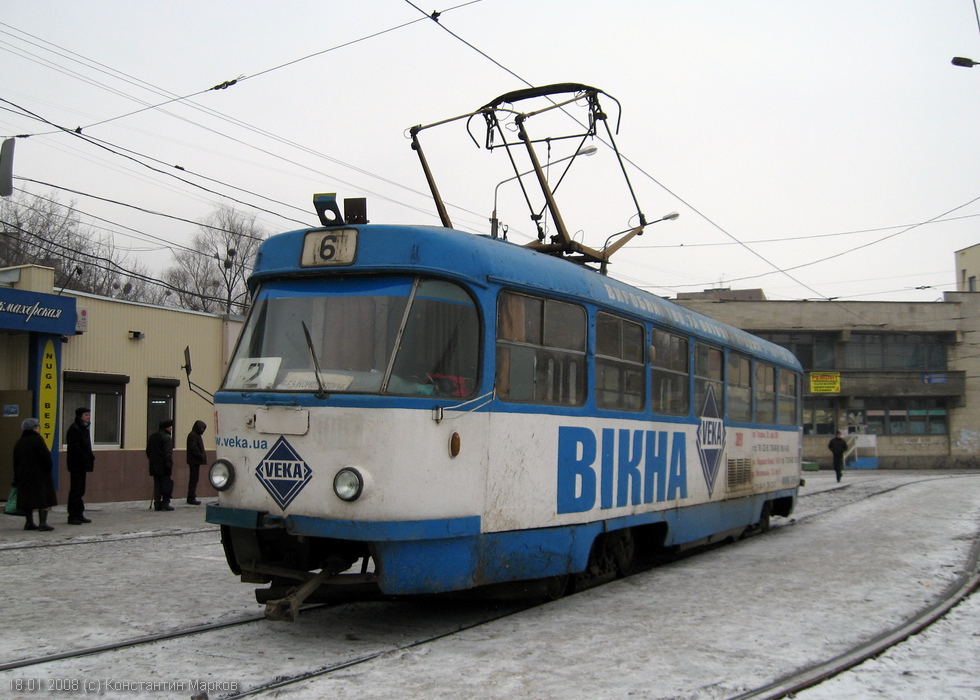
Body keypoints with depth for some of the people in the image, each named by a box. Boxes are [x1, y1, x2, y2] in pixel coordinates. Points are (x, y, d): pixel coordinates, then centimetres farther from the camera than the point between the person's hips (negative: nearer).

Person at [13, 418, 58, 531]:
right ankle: (42, 523, -11)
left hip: (23, 475, 7)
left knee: (28, 499, 12)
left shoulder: (19, 442, 11)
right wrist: (48, 469, -3)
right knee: (43, 498, -4)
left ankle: (29, 523, 15)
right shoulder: (38, 440, -12)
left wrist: (17, 478, 15)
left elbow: (16, 461, 12)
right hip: (39, 475, -7)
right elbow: (46, 457, -18)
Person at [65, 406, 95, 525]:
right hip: (76, 465, -9)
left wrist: (91, 457, 6)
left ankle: (79, 514, 17)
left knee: (80, 490, 12)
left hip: (82, 465, 9)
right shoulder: (74, 429, -12)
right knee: (76, 490, -6)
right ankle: (73, 516, -2)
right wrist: (86, 459, -19)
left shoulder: (84, 428, 17)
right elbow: (75, 448, -19)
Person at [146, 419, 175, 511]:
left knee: (157, 485, 10)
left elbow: (148, 451, 19)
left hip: (154, 465, 7)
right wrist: (169, 465, -17)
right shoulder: (167, 437, -12)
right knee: (167, 484, 1)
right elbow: (168, 454, -18)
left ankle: (157, 504, 9)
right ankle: (165, 503, -3)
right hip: (163, 467, -7)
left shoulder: (152, 436, 13)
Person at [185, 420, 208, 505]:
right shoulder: (193, 435, -13)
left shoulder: (196, 435, 19)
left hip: (195, 461, 10)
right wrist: (202, 456, -17)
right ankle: (191, 497, -7)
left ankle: (191, 497, 16)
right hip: (194, 461, -10)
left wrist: (203, 456, 11)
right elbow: (194, 448, -20)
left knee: (193, 479, 12)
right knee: (193, 479, -8)